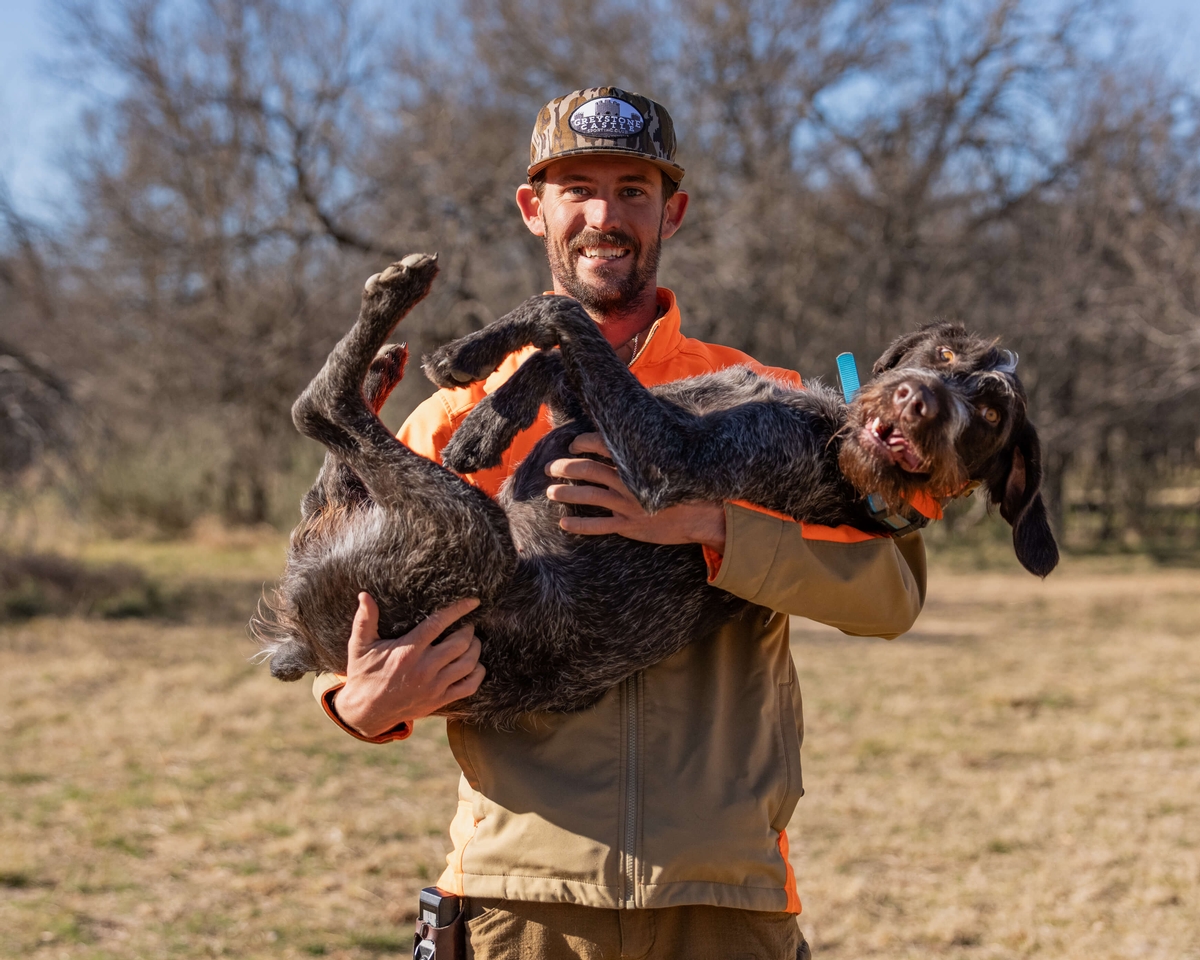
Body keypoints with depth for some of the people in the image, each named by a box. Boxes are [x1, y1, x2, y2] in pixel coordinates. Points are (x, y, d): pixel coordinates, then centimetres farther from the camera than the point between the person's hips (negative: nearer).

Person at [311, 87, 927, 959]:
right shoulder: (461, 419, 9)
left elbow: (892, 587, -6)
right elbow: (347, 615, 13)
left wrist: (700, 522, -19)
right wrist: (366, 705, -11)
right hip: (526, 890, 0)